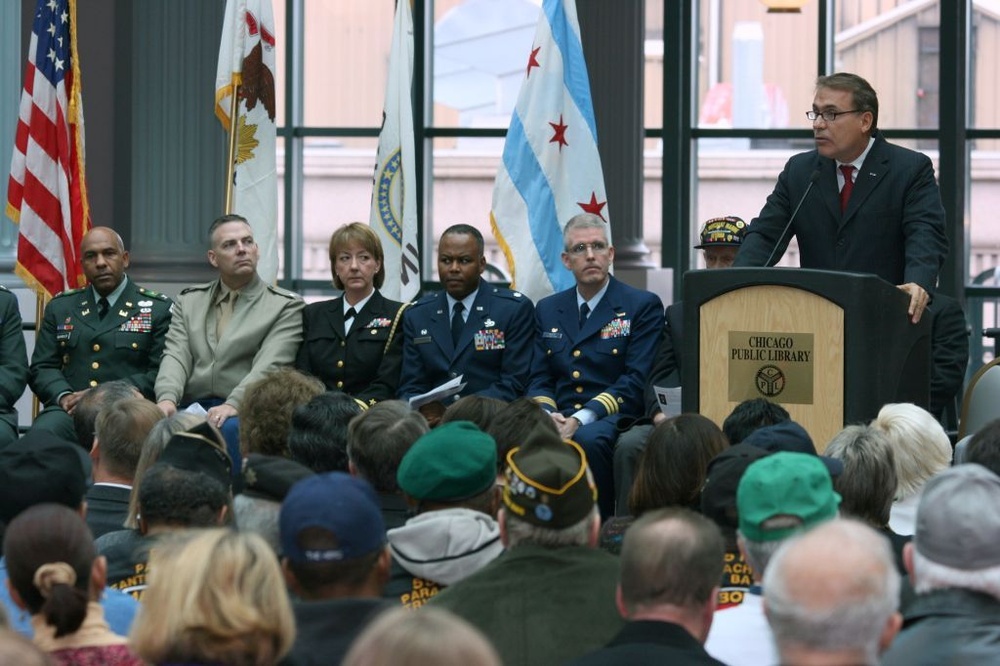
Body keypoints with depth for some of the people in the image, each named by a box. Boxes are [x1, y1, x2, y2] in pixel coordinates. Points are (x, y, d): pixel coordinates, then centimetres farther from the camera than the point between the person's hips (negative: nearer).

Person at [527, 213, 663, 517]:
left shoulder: (642, 306, 5)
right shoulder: (548, 310, 20)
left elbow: (636, 381, -4)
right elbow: (540, 380, 17)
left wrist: (583, 418, -17)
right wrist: (547, 414, -8)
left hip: (611, 419, -3)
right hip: (560, 420, 3)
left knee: (588, 439, -39)